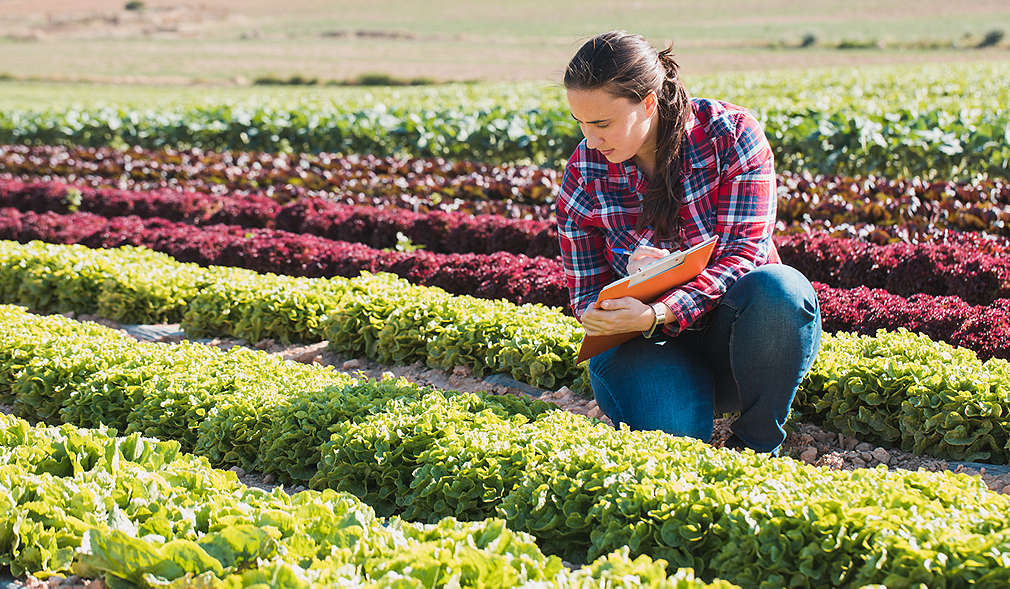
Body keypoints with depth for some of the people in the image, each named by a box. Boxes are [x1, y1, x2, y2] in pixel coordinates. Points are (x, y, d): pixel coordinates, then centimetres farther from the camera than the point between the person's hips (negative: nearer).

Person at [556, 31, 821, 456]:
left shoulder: (731, 134, -12)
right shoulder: (582, 176, -4)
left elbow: (741, 256, -18)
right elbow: (587, 297, 1)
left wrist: (656, 315, -34)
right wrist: (631, 278, -25)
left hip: (734, 325, 0)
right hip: (653, 343, 0)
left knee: (777, 288, -36)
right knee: (667, 428, -33)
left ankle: (758, 444, -14)